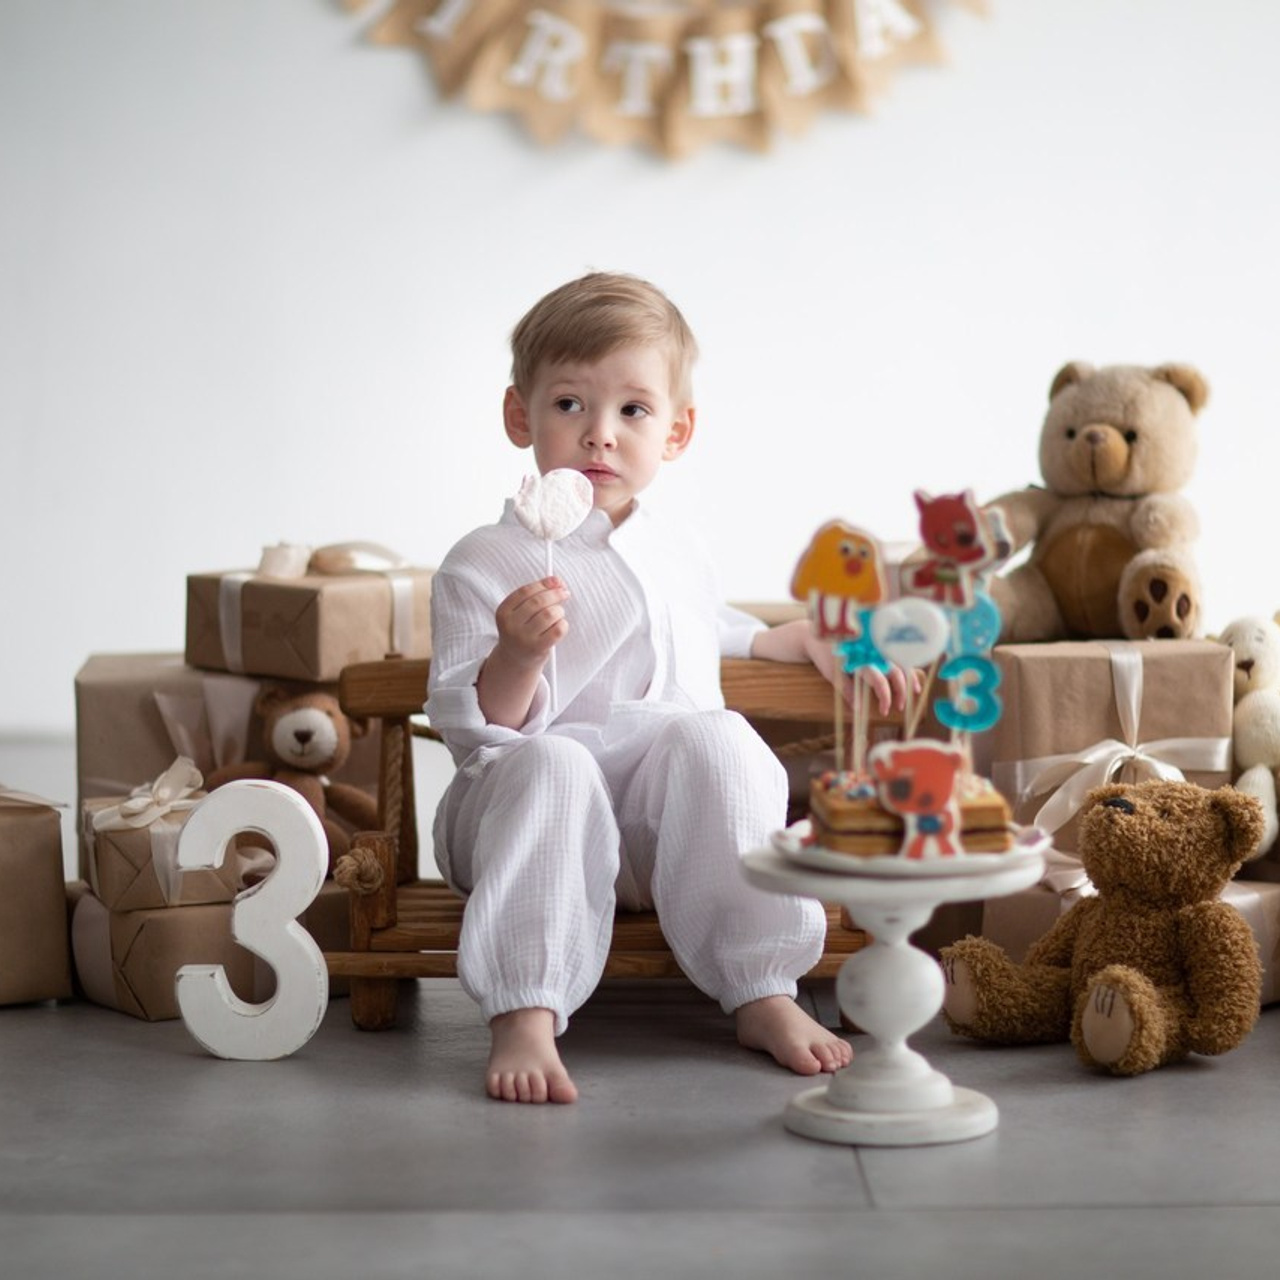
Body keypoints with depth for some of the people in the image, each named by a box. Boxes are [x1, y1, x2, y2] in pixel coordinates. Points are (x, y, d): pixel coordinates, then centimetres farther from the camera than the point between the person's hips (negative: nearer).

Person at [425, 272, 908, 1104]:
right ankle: (524, 1019, -39)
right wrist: (517, 656, -28)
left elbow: (716, 637, 37)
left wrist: (810, 641, 22)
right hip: (540, 817, -4)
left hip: (669, 822, 4)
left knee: (715, 737, -26)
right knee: (548, 767, -36)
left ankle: (764, 994, -25)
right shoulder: (485, 565, -2)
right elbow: (473, 731, -9)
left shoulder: (681, 557, 16)